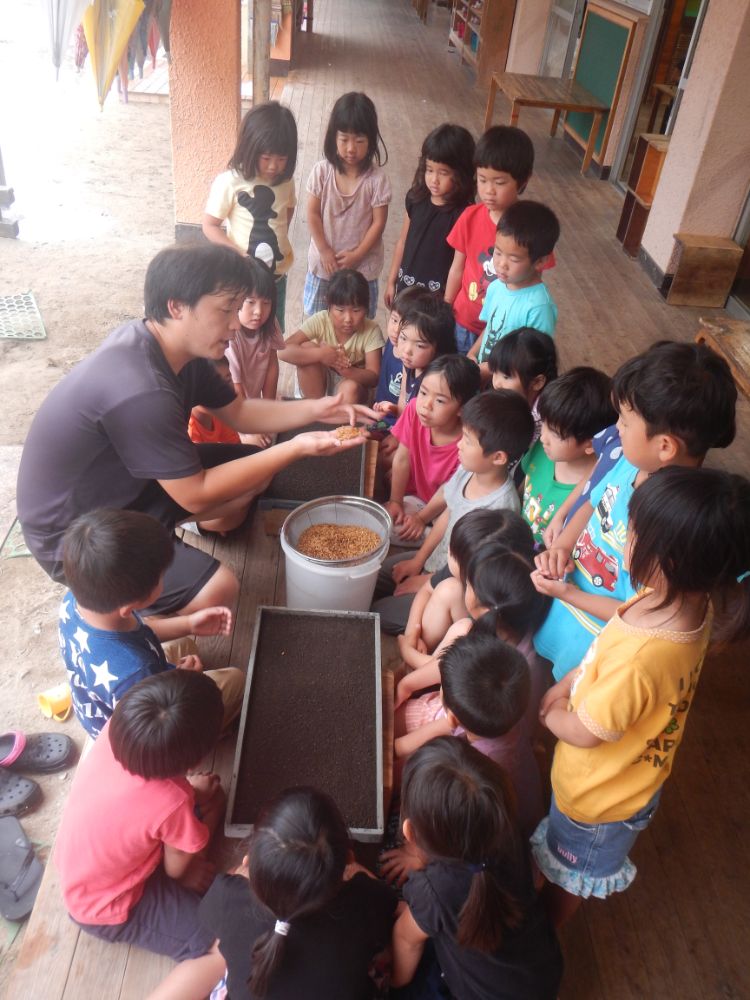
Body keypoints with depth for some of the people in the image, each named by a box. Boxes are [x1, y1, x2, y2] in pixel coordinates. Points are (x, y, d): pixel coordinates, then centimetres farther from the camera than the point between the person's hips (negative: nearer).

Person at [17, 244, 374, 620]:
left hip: (129, 482, 9)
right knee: (218, 589, -26)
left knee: (254, 469, 7)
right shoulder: (140, 391, -35)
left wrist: (316, 409, -8)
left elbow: (237, 412, 6)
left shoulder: (177, 347, -6)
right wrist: (295, 448, -26)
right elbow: (196, 494, -27)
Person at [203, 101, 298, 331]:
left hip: (277, 272, 5)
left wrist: (278, 239, 2)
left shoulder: (285, 180, -2)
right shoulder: (229, 182, -17)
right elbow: (210, 226, -12)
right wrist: (238, 253, -25)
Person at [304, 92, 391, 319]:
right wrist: (324, 251, -10)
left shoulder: (377, 178, -15)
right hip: (323, 262, 2)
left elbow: (378, 222, -11)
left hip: (363, 265, -1)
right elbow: (313, 214, -6)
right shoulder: (321, 171, -11)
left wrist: (356, 255, -14)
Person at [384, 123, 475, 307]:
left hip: (438, 294, -5)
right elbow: (403, 241, 9)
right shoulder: (416, 198, -1)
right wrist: (392, 281, 12)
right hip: (407, 287, 6)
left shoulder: (463, 213, -17)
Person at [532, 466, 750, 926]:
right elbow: (603, 652, -1)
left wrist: (550, 713, -8)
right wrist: (565, 685, -7)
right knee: (581, 864, 37)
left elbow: (583, 732, -27)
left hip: (599, 796, -7)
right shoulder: (688, 602, -22)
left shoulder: (638, 660, -47)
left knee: (568, 874, 27)